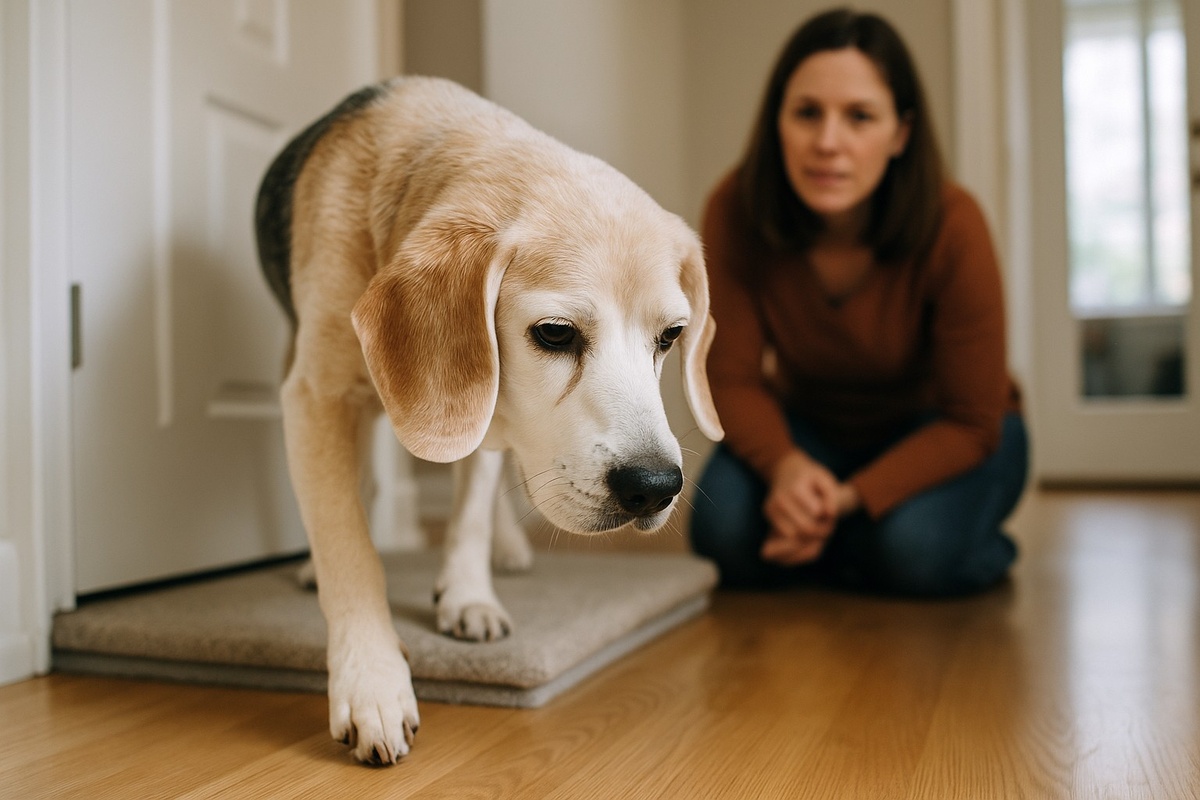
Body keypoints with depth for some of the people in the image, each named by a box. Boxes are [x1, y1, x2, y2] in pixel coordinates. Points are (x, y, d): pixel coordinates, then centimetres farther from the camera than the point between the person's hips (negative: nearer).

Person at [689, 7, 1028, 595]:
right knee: (724, 531, -24)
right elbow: (735, 379, -16)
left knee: (914, 549, -31)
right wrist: (785, 466, -37)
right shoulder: (734, 211, -22)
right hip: (813, 427, 2)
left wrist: (849, 499, -32)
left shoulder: (953, 226, -28)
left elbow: (971, 422, -21)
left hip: (942, 435, -2)